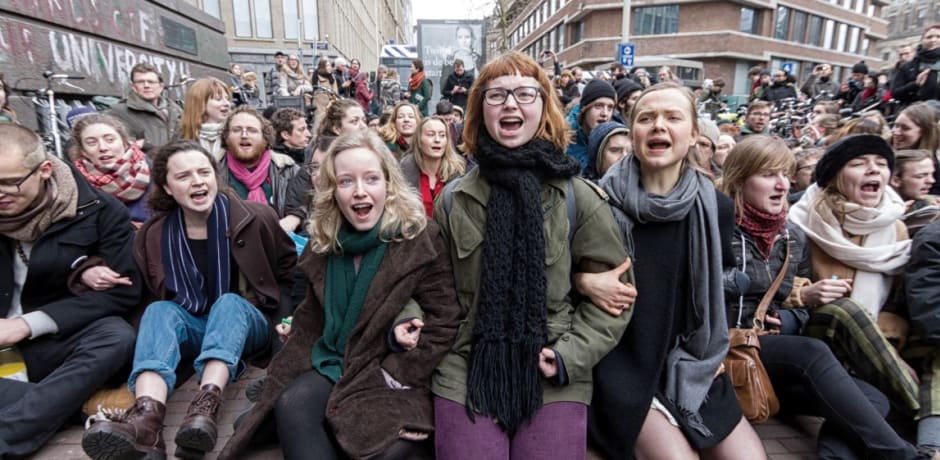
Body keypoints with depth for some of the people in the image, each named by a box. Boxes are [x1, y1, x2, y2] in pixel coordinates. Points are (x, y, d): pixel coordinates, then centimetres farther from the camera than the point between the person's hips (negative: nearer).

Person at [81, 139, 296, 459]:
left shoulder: (254, 217, -8)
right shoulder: (153, 235, -1)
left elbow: (290, 271, 3)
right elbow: (151, 296, 12)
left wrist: (284, 316, -3)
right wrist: (159, 327, -6)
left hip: (248, 322, -2)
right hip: (190, 327, 2)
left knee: (228, 301, -32)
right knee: (159, 310, -27)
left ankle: (207, 404, -54)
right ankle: (148, 415, -52)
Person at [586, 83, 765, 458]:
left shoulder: (716, 207, -1)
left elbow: (712, 287, 12)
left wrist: (710, 350, 4)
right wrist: (582, 280, -21)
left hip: (690, 361, 4)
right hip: (620, 361, -4)